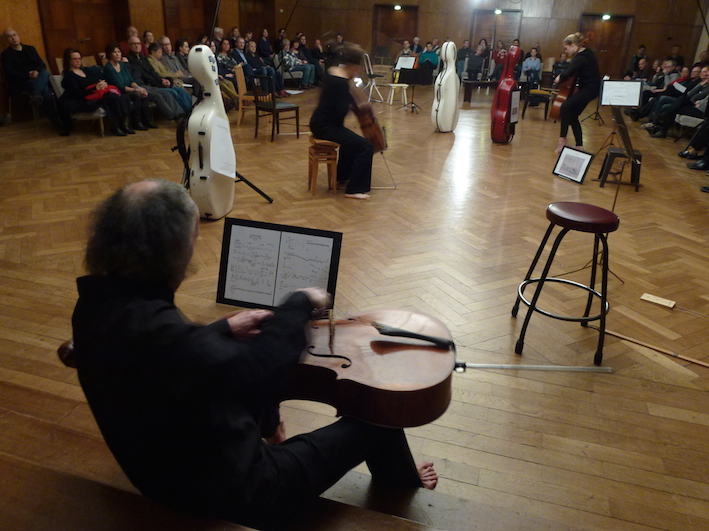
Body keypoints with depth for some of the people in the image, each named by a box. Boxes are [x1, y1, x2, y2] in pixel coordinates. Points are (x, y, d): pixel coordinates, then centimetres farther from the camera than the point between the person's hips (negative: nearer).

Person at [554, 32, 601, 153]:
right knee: (572, 116, 9)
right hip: (589, 87, 10)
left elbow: (568, 73, -31)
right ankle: (579, 146, 13)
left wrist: (559, 78, -11)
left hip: (589, 89, -10)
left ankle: (562, 138, -15)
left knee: (565, 107, -23)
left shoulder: (580, 58, -20)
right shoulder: (586, 53, 10)